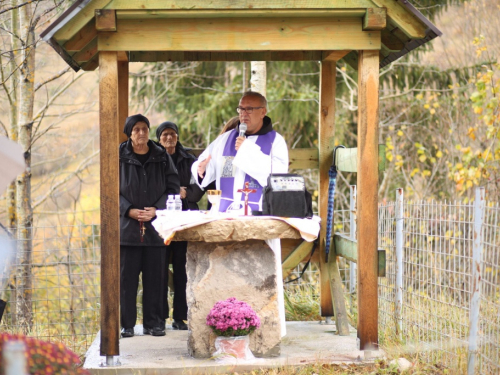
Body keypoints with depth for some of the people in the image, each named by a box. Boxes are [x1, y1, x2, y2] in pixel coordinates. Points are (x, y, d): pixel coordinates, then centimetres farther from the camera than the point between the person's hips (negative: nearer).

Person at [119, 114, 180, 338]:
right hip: (127, 226, -1)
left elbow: (173, 187, 6)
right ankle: (127, 324, 5)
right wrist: (130, 211, -11)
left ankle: (153, 323, 10)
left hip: (155, 225, 1)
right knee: (127, 276, -2)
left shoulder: (161, 157, 8)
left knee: (155, 277, 2)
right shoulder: (119, 157, 2)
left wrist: (156, 209, -8)